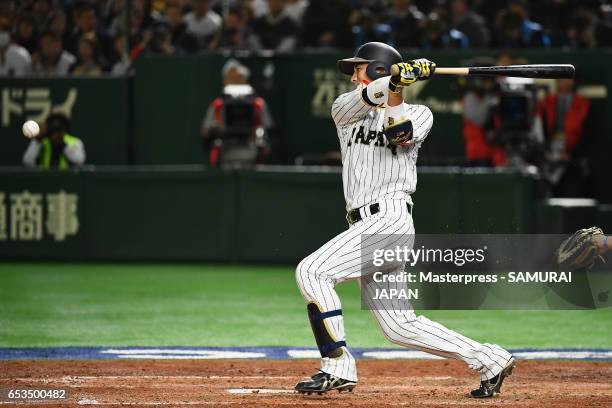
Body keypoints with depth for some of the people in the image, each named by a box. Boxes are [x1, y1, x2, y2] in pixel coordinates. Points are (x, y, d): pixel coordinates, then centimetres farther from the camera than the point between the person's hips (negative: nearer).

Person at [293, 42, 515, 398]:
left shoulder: (419, 114, 8)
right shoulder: (345, 110, 20)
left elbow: (398, 132, -14)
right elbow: (365, 97, -3)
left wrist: (394, 92, -14)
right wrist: (395, 78, -17)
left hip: (390, 218, -7)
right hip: (368, 226, 7)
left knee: (311, 271, -20)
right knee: (400, 325, 3)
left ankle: (337, 368, -20)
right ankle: (490, 360, 11)